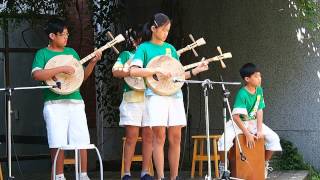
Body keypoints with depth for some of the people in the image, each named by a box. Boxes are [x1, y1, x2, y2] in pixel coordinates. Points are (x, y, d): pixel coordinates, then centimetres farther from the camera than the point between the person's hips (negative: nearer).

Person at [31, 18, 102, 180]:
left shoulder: (71, 52, 17)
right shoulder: (43, 53, 1)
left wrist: (93, 62, 5)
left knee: (81, 140, 1)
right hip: (54, 104, -4)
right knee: (58, 142, -7)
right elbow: (37, 74, -16)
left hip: (75, 102, 4)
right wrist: (61, 69, -20)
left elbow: (82, 76, 22)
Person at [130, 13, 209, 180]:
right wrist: (157, 70, -19)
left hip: (175, 94, 5)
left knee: (175, 137, 2)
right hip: (155, 94, -5)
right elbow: (134, 71, -12)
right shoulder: (144, 48, 2)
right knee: (159, 136, -9)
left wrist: (196, 71, 7)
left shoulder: (170, 48, 18)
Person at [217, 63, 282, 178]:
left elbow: (259, 111, -4)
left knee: (274, 138, -10)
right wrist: (247, 134, -28)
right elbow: (235, 116, -28)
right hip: (238, 122, -6)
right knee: (224, 140, -32)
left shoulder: (259, 90, -5)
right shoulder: (242, 94, -24)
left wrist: (259, 130, -15)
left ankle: (265, 163, 11)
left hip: (253, 122, 6)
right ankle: (222, 165, -8)